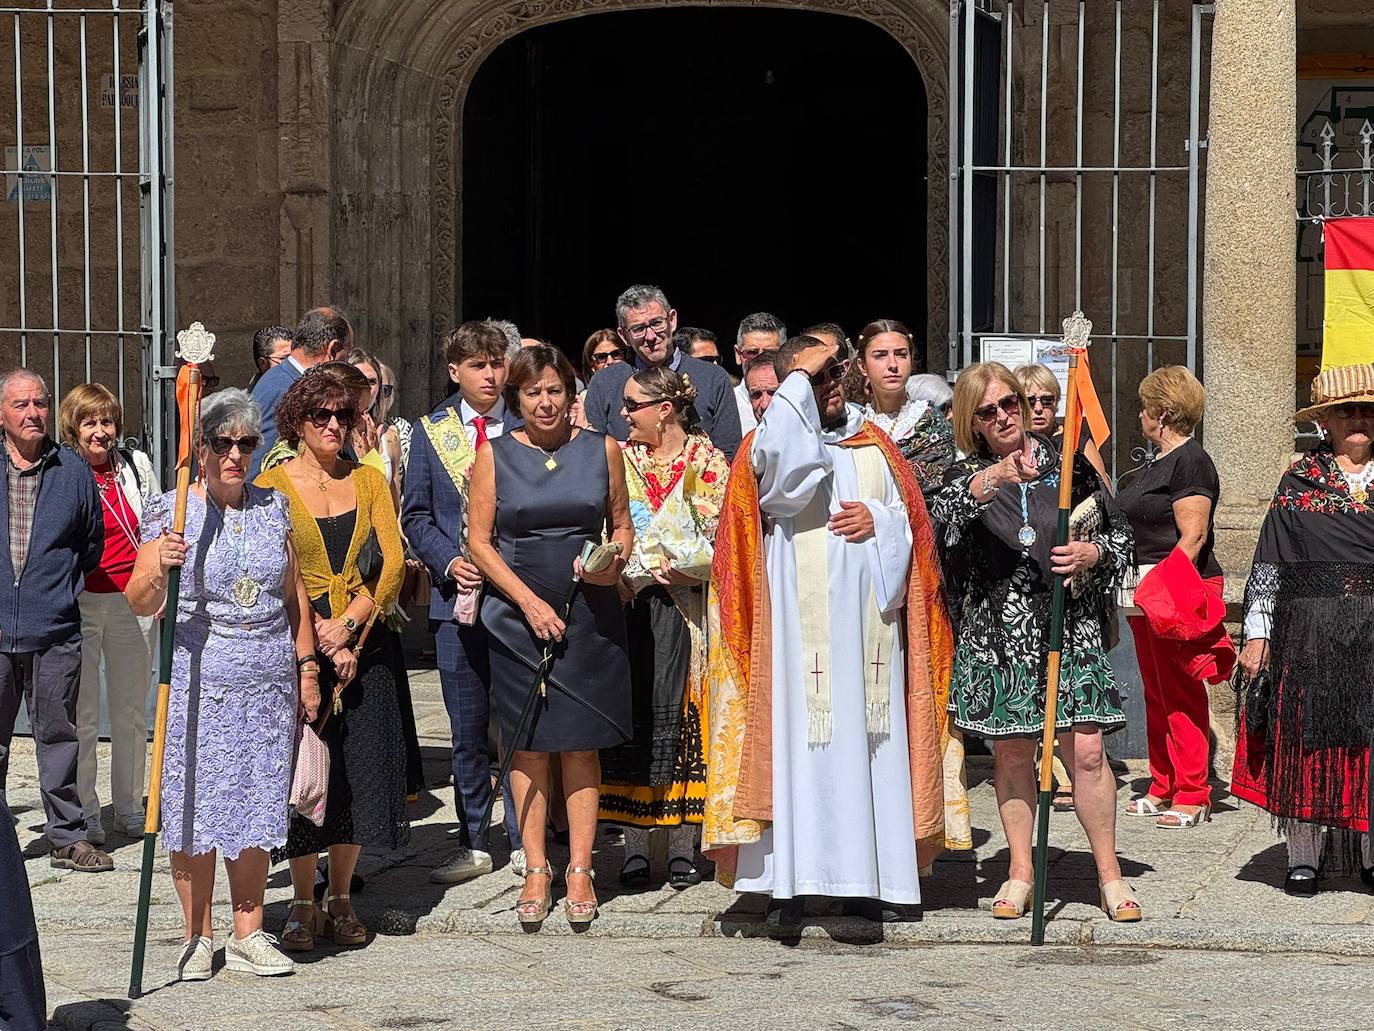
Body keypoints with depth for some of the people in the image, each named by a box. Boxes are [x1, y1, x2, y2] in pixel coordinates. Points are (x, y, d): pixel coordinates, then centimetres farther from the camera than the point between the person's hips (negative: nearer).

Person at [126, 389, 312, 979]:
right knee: (195, 803, -1)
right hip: (195, 678, -3)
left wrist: (306, 667, 14)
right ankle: (198, 936, 9)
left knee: (257, 804, 5)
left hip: (268, 680, 3)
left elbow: (294, 595, 17)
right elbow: (140, 604, -7)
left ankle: (248, 934, 14)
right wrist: (159, 568, -27)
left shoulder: (273, 508, 10)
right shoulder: (171, 511, -1)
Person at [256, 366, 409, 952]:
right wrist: (323, 642, -12)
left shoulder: (368, 481, 10)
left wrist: (349, 628, -11)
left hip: (365, 643, 3)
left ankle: (340, 899, 13)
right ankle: (303, 904, 6)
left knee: (361, 770, 2)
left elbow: (391, 560, 1)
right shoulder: (272, 486, 0)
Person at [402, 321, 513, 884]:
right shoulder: (432, 432, 9)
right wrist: (448, 562, -6)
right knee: (467, 732, 8)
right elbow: (416, 515, 10)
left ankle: (525, 842, 9)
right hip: (458, 599, 2)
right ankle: (473, 845, 17)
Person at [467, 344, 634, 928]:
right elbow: (479, 541, 1)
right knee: (528, 745, 2)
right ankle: (536, 872, 8)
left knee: (581, 743, 1)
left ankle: (580, 872, 6)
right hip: (516, 612, 0)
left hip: (589, 611, 0)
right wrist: (529, 601, -9)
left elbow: (622, 525, 14)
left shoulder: (601, 449, 6)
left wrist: (615, 561, -8)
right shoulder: (494, 455, 3)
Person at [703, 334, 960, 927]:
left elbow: (907, 518, 16)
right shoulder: (775, 443, 2)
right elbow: (778, 457, -23)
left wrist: (878, 519, -7)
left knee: (869, 744, 3)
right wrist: (800, 377, -13)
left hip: (868, 622, 4)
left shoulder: (873, 447, 16)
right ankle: (790, 882, -5)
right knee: (799, 739, -7)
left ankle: (868, 881, 7)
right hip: (801, 625, -4)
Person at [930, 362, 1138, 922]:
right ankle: (1020, 872, 18)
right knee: (1011, 752, 6)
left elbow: (1119, 532, 14)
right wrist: (987, 482, -35)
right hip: (997, 631, 1)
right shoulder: (966, 475, 6)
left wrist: (1093, 553, -8)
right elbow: (941, 514, -18)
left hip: (1068, 624, -1)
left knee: (1085, 750, -7)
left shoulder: (1066, 463, 7)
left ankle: (1109, 873, 4)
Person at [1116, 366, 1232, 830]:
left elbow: (1192, 536, -19)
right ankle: (1162, 788, 20)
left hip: (1180, 592, -10)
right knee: (1156, 695, 13)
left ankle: (1192, 796, -3)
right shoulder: (1159, 462, 17)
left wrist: (1164, 589, -23)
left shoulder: (1190, 462, -13)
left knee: (1182, 696, -7)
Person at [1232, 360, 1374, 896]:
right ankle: (1305, 855, 8)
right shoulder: (1298, 482, 7)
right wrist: (1258, 632, 1)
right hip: (1309, 630, -1)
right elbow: (1268, 565, 7)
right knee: (1308, 737, 1)